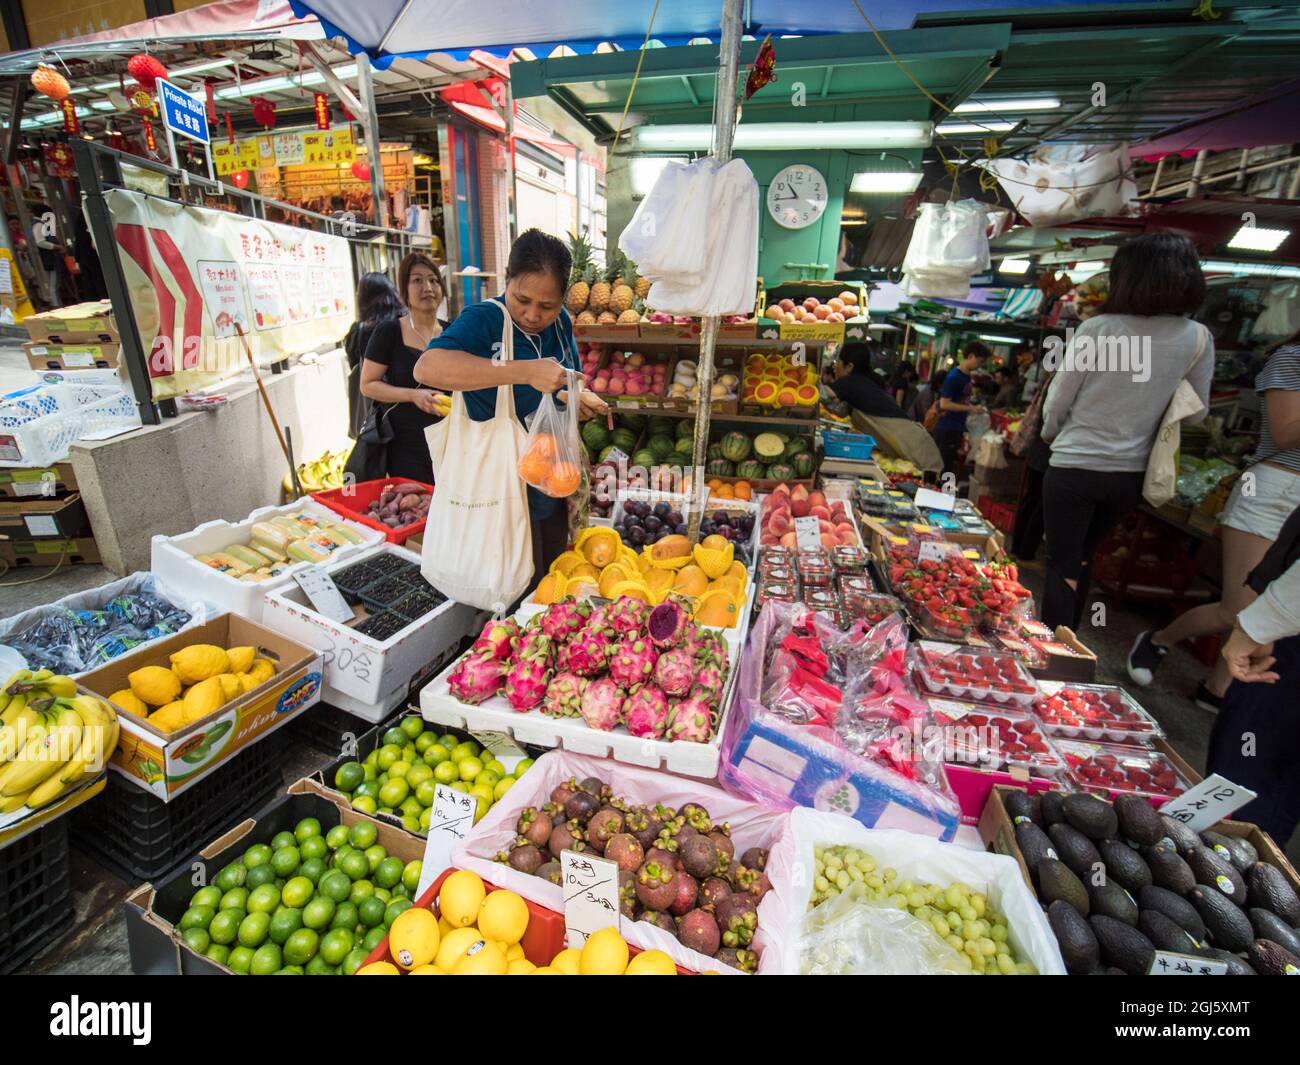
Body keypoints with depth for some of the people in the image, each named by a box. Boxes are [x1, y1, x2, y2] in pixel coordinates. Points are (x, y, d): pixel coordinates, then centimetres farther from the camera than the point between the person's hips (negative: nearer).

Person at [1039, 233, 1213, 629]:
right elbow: (1193, 414, 6)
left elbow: (1057, 402, -5)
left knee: (1062, 566, 6)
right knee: (1082, 557, 23)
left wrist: (1050, 433, 14)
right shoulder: (1198, 339, -2)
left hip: (1075, 466, -4)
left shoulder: (1096, 329, -13)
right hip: (1131, 473, 5)